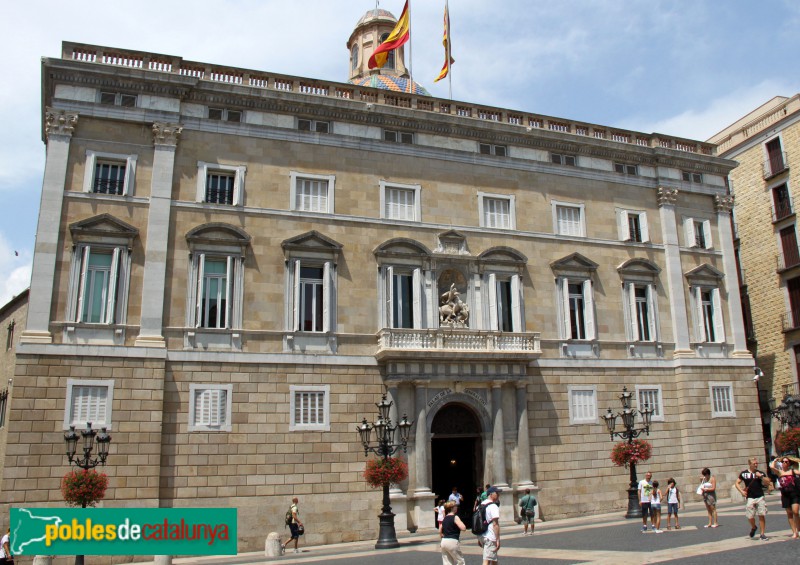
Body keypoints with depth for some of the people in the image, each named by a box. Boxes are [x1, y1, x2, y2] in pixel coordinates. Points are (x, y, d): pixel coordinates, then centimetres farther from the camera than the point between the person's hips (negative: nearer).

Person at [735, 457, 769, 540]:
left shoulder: (760, 473, 6)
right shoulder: (744, 473, 2)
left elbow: (768, 482, 2)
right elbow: (737, 483, 7)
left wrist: (761, 476, -11)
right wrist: (742, 491, -7)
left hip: (760, 497, 1)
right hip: (750, 498, -1)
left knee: (762, 515, -2)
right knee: (750, 517, -2)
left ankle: (763, 534, 9)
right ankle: (753, 527, 29)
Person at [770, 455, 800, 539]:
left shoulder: (792, 471, 5)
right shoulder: (779, 472, 6)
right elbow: (772, 467, -11)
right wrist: (775, 460, 3)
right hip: (785, 494, 2)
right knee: (789, 514, 5)